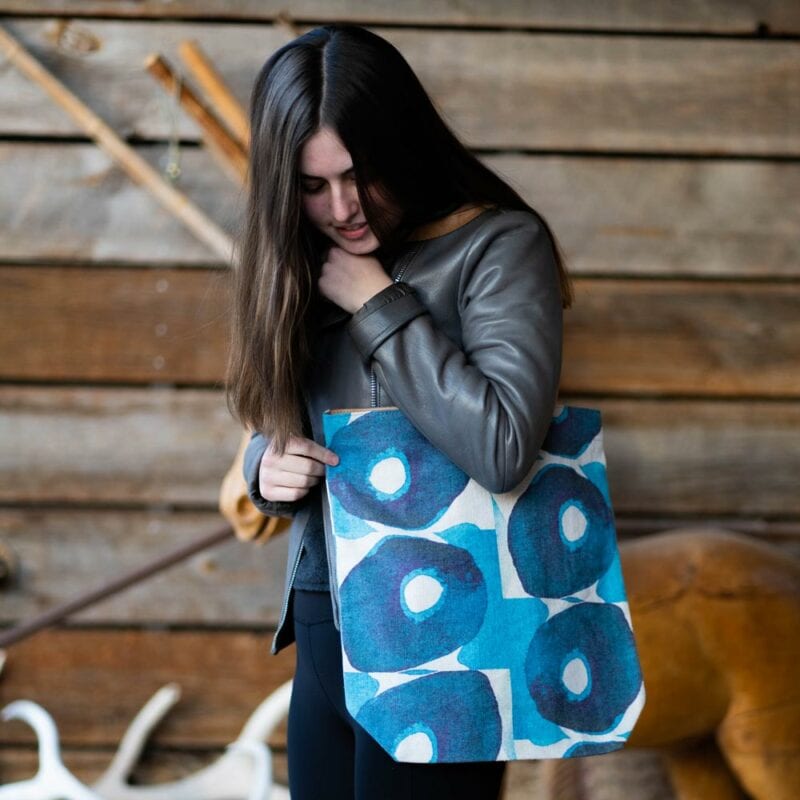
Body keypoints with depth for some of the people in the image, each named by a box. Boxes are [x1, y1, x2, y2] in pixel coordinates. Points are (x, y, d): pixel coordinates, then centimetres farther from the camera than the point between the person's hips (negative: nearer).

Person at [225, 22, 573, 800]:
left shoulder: (498, 246, -10)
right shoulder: (302, 271, 8)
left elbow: (503, 445, -24)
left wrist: (378, 303, -16)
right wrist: (266, 467, -5)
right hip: (323, 631, 6)